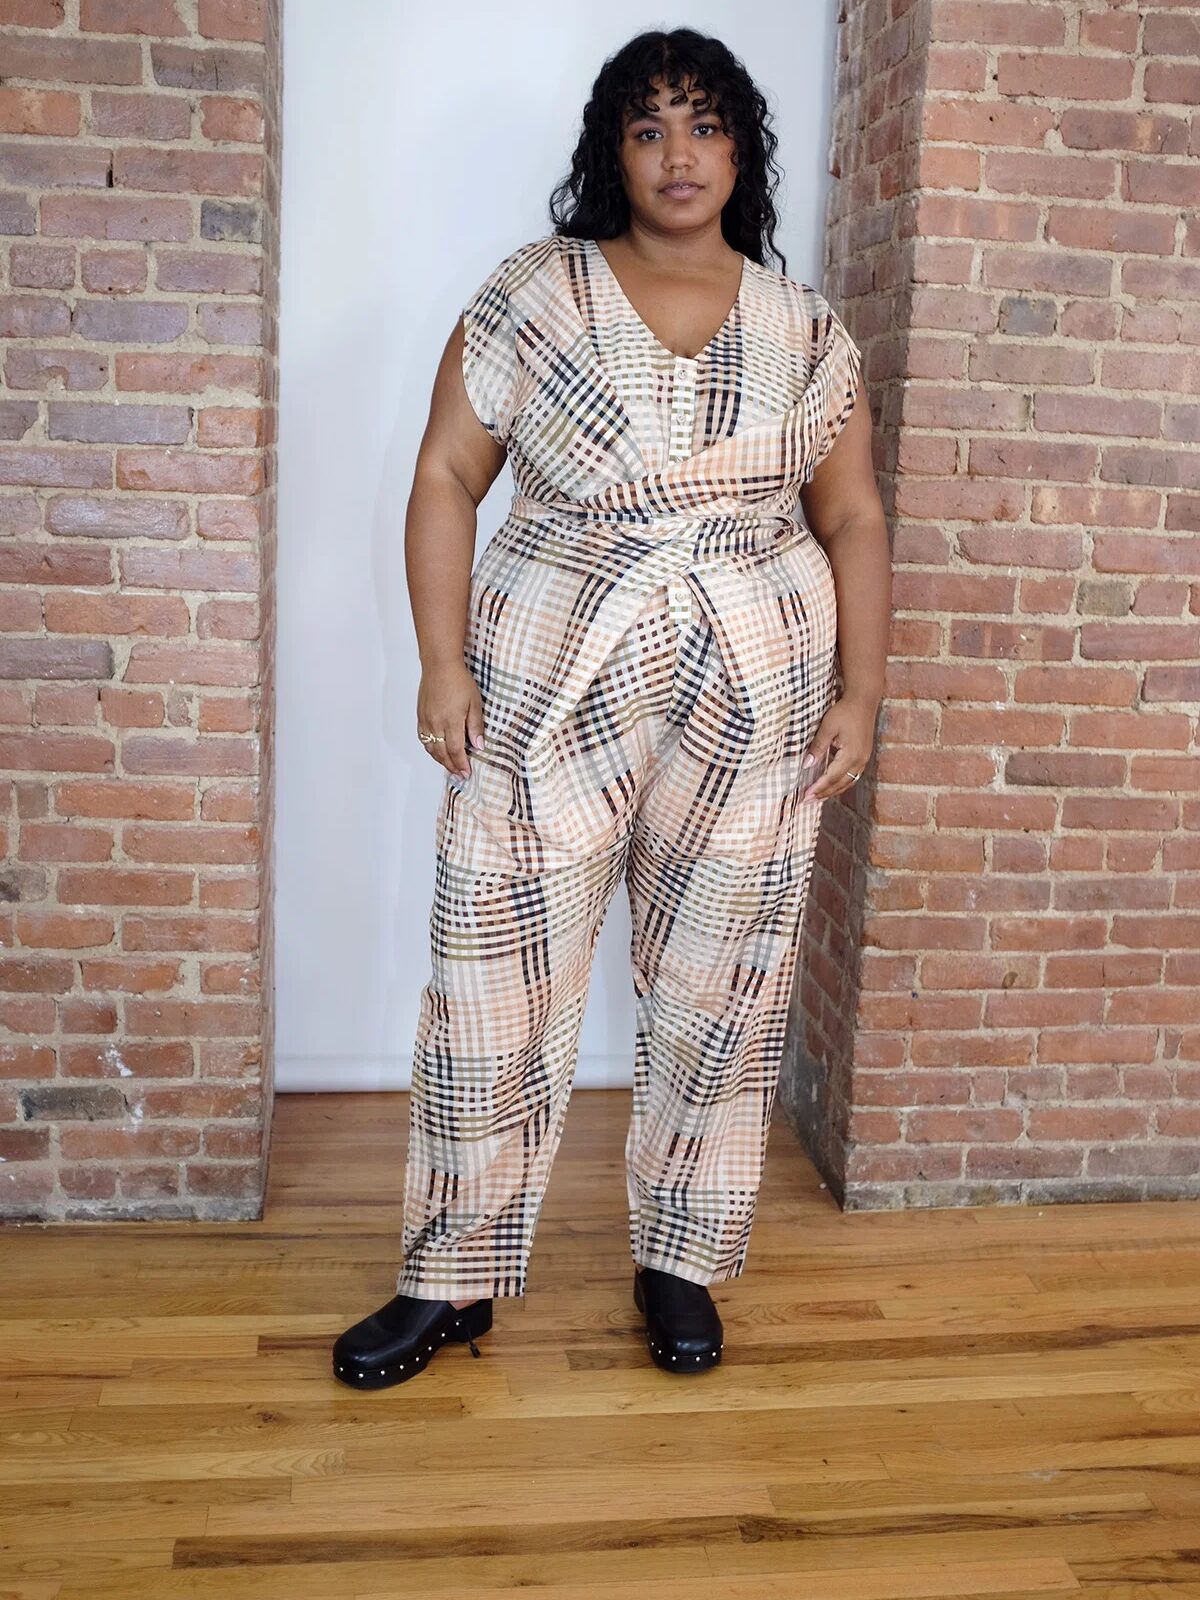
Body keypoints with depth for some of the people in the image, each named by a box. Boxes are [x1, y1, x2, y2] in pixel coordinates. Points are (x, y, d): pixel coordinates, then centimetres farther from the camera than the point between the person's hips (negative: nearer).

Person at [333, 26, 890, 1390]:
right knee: (499, 988, 2)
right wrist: (443, 664, -9)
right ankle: (452, 1281, 20)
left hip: (755, 711, 2)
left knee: (719, 997, 9)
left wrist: (859, 692, 0)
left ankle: (680, 1261, 30)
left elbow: (852, 520, 10)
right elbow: (446, 479, 0)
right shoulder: (531, 298, 0)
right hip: (549, 701, -1)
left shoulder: (806, 332, 6)